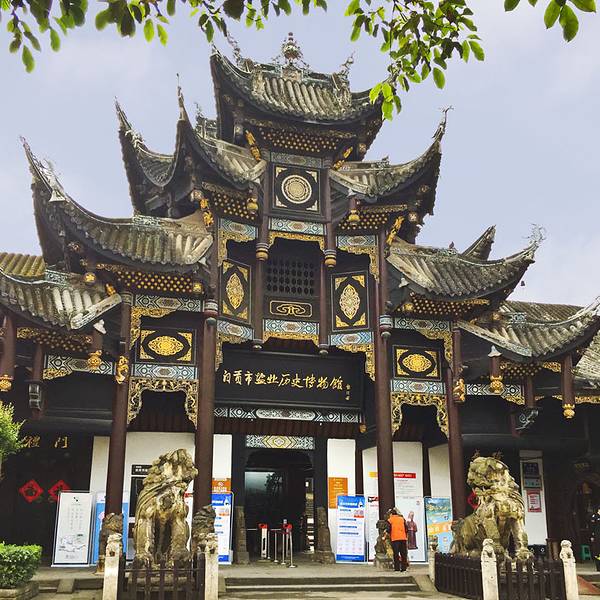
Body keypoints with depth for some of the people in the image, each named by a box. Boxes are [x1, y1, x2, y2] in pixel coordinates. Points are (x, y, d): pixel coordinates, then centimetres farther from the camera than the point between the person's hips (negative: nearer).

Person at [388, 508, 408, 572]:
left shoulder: (390, 520, 3)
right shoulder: (402, 519, 12)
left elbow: (389, 530, 1)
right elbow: (406, 528, 11)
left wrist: (390, 536, 16)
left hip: (395, 538, -3)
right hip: (403, 538, 3)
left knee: (396, 554, 1)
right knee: (403, 554, 7)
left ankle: (397, 568, -2)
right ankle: (404, 567, 5)